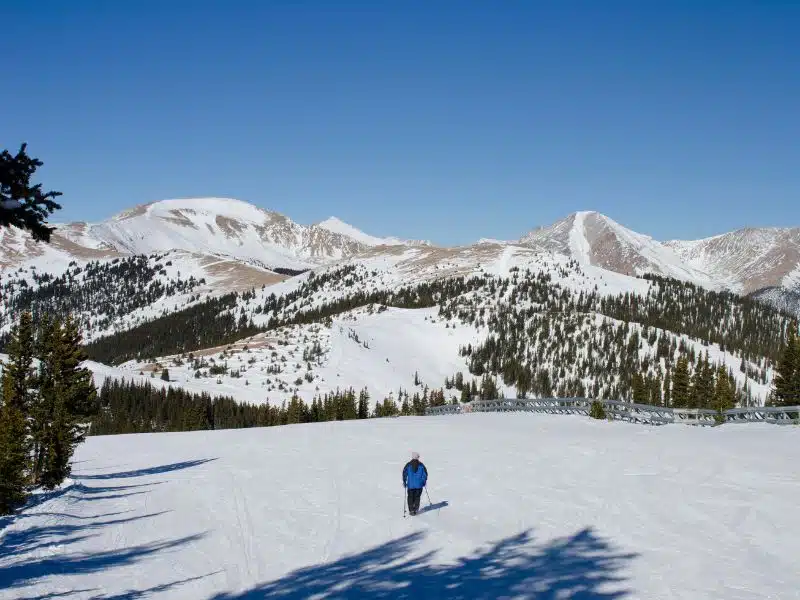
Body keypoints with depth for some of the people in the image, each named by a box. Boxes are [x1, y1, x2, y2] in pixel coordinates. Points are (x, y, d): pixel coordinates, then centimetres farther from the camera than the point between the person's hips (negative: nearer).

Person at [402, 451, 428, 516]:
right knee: (417, 497, 12)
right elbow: (425, 474, -1)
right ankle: (416, 509, 6)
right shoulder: (421, 465, -3)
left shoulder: (408, 465, -3)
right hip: (419, 485, 0)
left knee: (410, 497, 10)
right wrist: (424, 481, 12)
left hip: (410, 485, 0)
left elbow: (404, 473, -2)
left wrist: (404, 482, 8)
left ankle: (411, 510, 4)